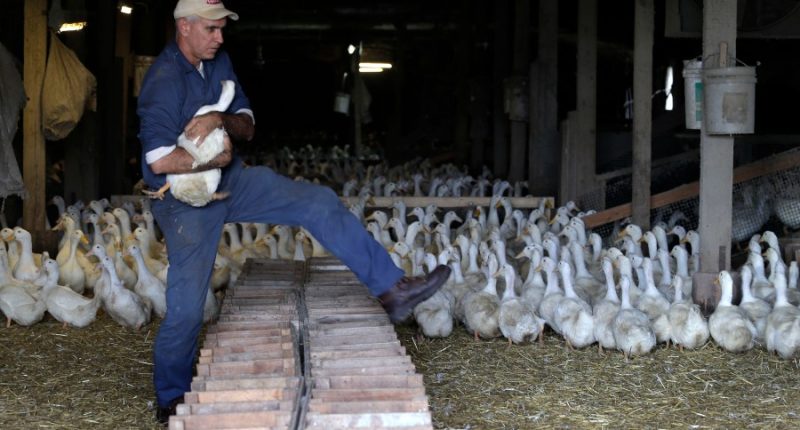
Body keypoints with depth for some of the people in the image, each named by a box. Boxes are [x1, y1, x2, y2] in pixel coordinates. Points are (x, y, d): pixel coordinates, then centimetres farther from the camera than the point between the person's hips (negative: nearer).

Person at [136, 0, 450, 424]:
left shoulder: (218, 62, 3)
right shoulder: (163, 80, -21)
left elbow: (247, 126, 2)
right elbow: (159, 160, -30)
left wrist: (221, 120, -21)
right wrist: (216, 158, -17)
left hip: (230, 181, 7)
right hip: (186, 199, -7)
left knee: (319, 203, -5)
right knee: (186, 308, -3)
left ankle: (390, 289, -6)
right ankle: (170, 401, 19)